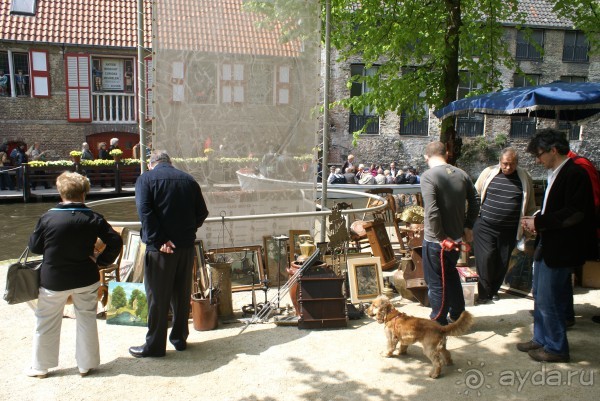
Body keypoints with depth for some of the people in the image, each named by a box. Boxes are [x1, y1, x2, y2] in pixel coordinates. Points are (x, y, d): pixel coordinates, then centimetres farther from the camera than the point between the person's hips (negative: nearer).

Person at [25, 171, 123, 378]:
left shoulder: (48, 218, -11)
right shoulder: (93, 218, -9)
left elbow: (34, 246, 0)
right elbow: (115, 241, -11)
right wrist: (101, 261, 0)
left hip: (53, 280, -1)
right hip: (86, 279, 1)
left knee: (46, 324, 16)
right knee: (86, 320, 15)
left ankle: (40, 366, 29)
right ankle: (86, 364, 23)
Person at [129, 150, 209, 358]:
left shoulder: (146, 179, -2)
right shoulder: (189, 179, 9)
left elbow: (145, 212, -16)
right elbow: (202, 212, 6)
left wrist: (159, 240, -16)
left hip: (160, 247, -4)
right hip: (186, 246, 4)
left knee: (158, 296, 4)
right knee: (182, 293, 15)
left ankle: (155, 345, 13)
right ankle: (180, 338, 27)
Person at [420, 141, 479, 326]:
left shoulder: (428, 176, -18)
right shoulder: (462, 174, 2)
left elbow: (432, 212, -26)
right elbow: (474, 203, 8)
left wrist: (441, 237, -18)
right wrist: (468, 226, 12)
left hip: (436, 241, -6)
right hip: (457, 237, 7)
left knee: (437, 283, 8)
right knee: (451, 274, 26)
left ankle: (439, 323, 22)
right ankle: (457, 315, 40)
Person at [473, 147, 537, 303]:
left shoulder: (524, 178, 2)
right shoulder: (488, 173, 0)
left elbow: (530, 206, 11)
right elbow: (475, 195, 11)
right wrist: (474, 217, 9)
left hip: (509, 230, 2)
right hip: (485, 226, -1)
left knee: (503, 262, 9)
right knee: (486, 258, -7)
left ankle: (493, 290, 29)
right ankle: (484, 293, 6)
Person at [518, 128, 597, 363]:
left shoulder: (575, 174, -17)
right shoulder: (555, 174, 12)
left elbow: (574, 213, -24)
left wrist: (539, 222, -18)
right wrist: (537, 222, 3)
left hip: (559, 251, -10)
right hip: (546, 247, 10)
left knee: (550, 300, 1)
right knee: (539, 296, 19)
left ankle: (556, 348, 17)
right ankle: (541, 339, 33)